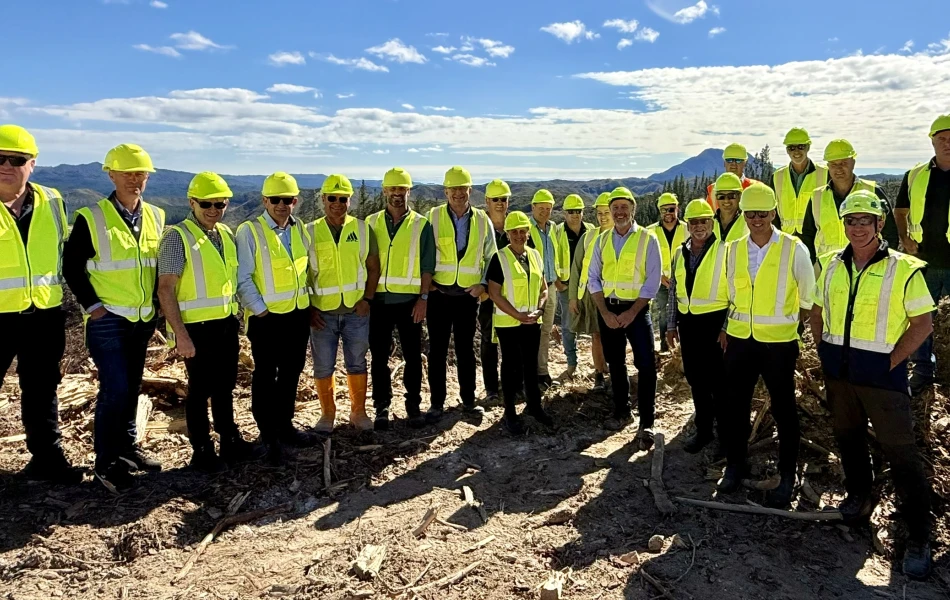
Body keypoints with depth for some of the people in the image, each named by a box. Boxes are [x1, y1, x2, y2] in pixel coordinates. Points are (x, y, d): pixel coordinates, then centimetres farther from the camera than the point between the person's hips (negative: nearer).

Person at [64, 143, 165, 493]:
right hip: (107, 321, -5)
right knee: (115, 389, -8)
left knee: (132, 387, 14)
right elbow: (72, 266, -4)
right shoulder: (90, 218, -8)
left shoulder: (156, 217, 6)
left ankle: (126, 447, 28)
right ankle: (106, 464, 4)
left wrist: (157, 302, 8)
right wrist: (91, 305, -9)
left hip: (144, 320, 5)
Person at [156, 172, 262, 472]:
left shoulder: (226, 234, 9)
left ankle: (231, 442, 29)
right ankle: (202, 452, 19)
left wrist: (237, 320, 14)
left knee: (225, 387, 16)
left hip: (226, 324, 6)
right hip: (197, 327, -6)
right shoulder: (178, 236, -11)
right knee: (200, 391, 5)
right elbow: (165, 289, -14)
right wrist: (180, 334, -19)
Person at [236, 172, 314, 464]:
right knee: (265, 377, 6)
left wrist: (308, 301, 9)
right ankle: (269, 436, 18)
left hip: (298, 315, 5)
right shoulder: (250, 231, -10)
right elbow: (242, 278, -12)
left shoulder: (301, 229, 6)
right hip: (266, 318, -5)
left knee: (291, 374, 15)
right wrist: (260, 310, -13)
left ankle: (285, 425, 31)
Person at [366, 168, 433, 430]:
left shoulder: (421, 225, 1)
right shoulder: (371, 223, 6)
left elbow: (427, 266, -1)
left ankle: (413, 405, 18)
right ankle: (381, 407, 17)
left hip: (409, 300, -1)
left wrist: (423, 298, -8)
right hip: (378, 299, 2)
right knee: (379, 356, 6)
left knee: (412, 356, 6)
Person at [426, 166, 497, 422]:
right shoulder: (433, 217, -2)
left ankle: (468, 399, 23)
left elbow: (491, 256, 8)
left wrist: (483, 283, -3)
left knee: (466, 349, 11)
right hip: (439, 293, -1)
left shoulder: (482, 220, 2)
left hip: (468, 295, 1)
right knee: (437, 350, 4)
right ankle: (436, 403, 15)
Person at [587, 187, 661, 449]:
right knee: (615, 363, 14)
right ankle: (621, 410, 30)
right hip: (607, 309, 4)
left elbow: (652, 281, -9)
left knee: (646, 365, -11)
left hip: (636, 309, -4)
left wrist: (632, 313, -15)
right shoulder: (602, 240, 6)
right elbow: (593, 279, 4)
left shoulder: (647, 239, -5)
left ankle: (646, 422, -3)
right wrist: (605, 313, -7)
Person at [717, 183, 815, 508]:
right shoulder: (734, 249, 3)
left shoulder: (793, 248, -8)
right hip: (740, 339, 4)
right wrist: (728, 328, 9)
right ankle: (734, 466, 27)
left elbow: (809, 296, 3)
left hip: (779, 342, -3)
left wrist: (791, 321, 7)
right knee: (735, 405, 10)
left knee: (783, 409, 7)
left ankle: (787, 477, 22)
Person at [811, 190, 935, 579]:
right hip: (838, 370, 5)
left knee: (900, 451, -1)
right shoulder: (831, 265, 5)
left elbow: (923, 323, -8)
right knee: (848, 438, 18)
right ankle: (859, 498, 39)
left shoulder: (904, 269, -10)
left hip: (882, 374, -5)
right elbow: (818, 310, 16)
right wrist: (825, 349, 7)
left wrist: (893, 360, -12)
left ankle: (919, 535, 10)